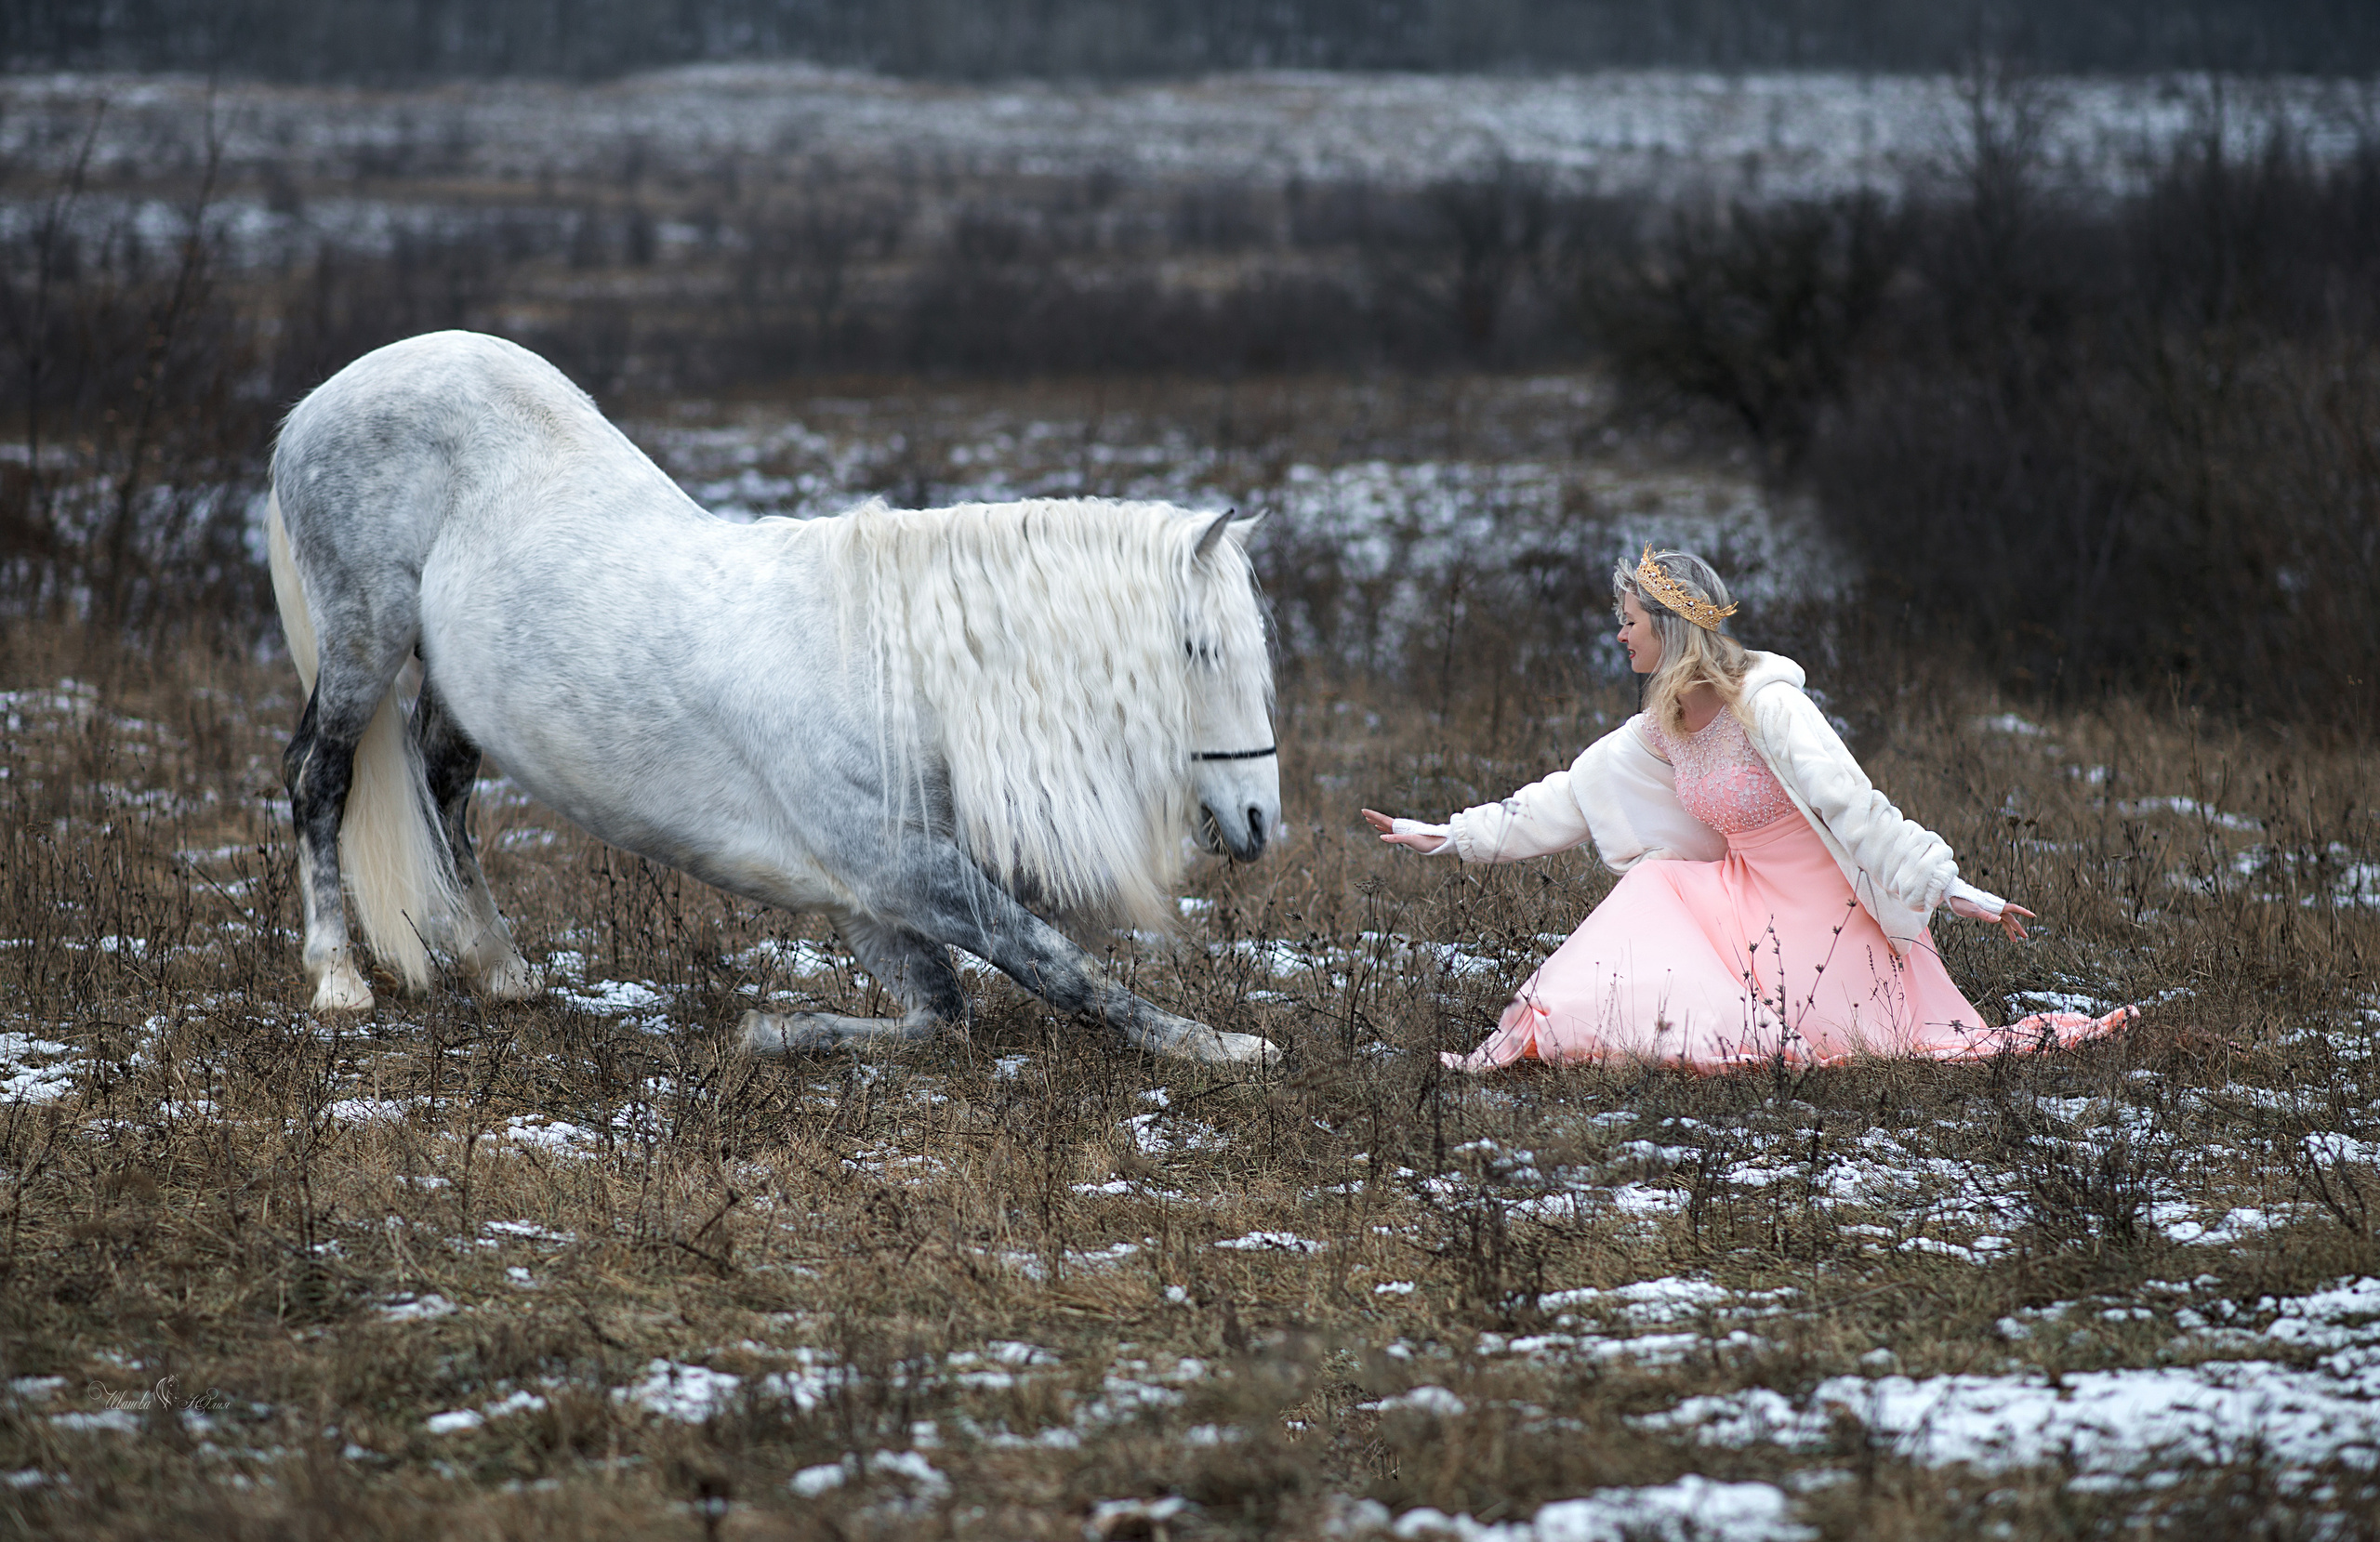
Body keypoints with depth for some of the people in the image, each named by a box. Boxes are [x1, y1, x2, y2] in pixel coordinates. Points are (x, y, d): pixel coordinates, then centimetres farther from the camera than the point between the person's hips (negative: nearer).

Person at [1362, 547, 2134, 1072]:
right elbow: (1567, 801, 9)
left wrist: (1949, 890, -29)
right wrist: (1446, 837, 8)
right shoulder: (1661, 729, 3)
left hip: (1823, 901, -7)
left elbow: (1850, 803, -27)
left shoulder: (1765, 704, -23)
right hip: (1750, 896, 7)